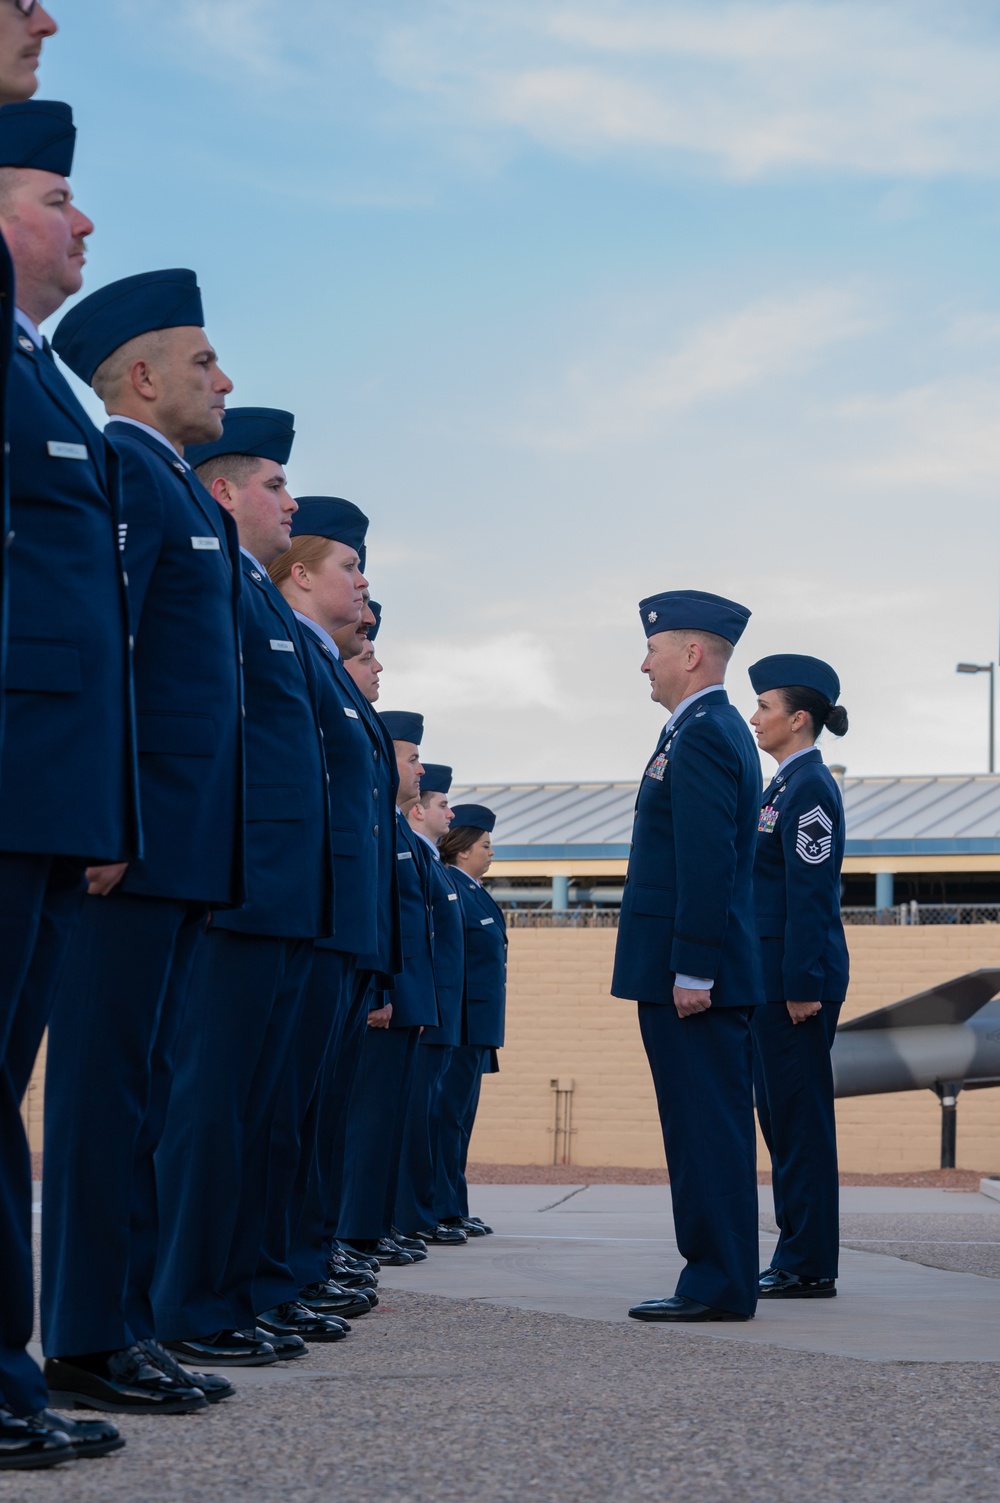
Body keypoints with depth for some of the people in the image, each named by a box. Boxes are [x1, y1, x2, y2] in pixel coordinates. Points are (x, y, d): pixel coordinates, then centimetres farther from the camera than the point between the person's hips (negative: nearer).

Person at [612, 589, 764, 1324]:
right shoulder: (716, 729, 19)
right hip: (691, 969, 10)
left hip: (693, 974, -10)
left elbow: (707, 861, -21)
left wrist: (692, 971, -22)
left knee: (708, 1125, -7)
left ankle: (719, 1286, -4)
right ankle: (715, 1276, 16)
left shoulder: (703, 735, -14)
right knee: (707, 1126, 12)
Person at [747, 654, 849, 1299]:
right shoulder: (789, 784, 17)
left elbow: (811, 893, -18)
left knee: (799, 1114, -7)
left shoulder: (810, 787, -13)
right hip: (774, 973, 10)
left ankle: (809, 1266, -3)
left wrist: (802, 986, -20)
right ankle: (799, 1261, 16)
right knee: (781, 1113, 11)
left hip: (797, 974, -10)